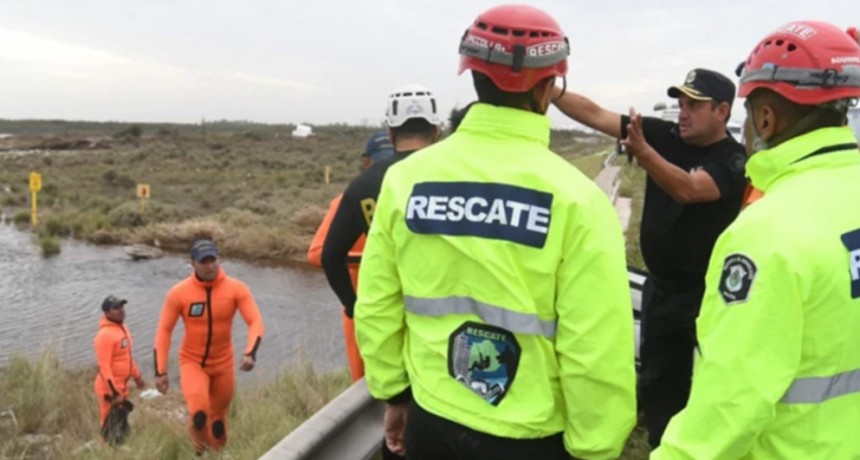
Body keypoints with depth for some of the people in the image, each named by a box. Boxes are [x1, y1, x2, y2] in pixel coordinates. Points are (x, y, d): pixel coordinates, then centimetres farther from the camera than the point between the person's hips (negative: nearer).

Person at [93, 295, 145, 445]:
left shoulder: (123, 328, 8)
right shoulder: (105, 334, -21)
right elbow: (104, 367, -23)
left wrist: (137, 376, 21)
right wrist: (114, 393, -23)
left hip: (122, 387, 9)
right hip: (110, 389, -9)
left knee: (122, 428, 20)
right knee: (112, 431, -1)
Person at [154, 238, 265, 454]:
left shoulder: (236, 288, -13)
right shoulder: (178, 293, -14)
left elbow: (255, 321, -16)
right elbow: (164, 331, -7)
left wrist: (251, 352, -33)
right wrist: (160, 371, -9)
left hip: (223, 363, 2)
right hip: (192, 362, -2)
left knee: (219, 419, 14)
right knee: (199, 414, -24)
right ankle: (200, 450, 9)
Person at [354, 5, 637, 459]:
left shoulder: (407, 177, -8)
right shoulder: (574, 197, -18)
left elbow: (376, 307, 0)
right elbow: (596, 352, -17)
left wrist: (392, 390, 14)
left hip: (431, 422, 3)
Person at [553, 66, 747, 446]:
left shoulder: (733, 161, -15)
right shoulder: (664, 135, -1)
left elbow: (687, 189, -34)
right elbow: (595, 115, -5)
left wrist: (642, 151, -49)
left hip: (708, 294, -6)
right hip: (660, 287, 6)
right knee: (657, 386, 17)